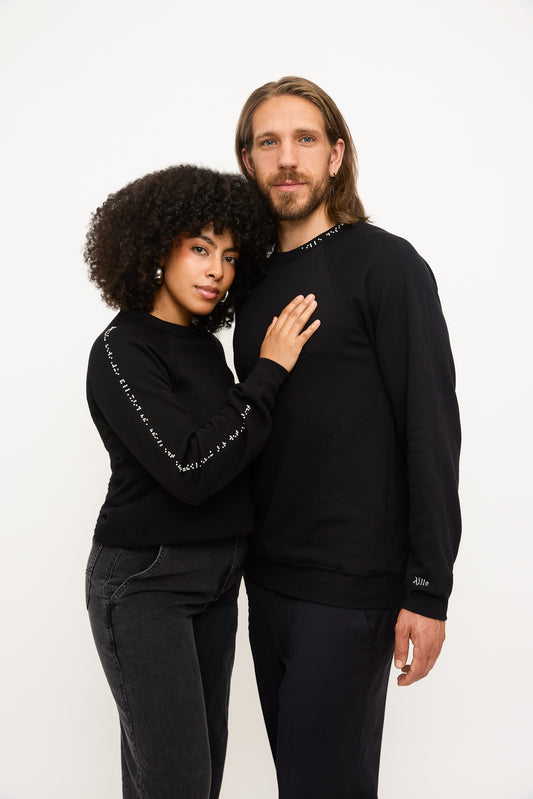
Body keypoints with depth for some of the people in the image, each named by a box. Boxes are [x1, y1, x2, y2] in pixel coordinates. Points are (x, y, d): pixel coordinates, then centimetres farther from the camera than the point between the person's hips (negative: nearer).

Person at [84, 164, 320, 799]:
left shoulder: (205, 345, 10)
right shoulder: (121, 352, -13)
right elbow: (188, 470, -24)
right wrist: (269, 371, -19)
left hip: (213, 578, 7)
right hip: (144, 581, -7)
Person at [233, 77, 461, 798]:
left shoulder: (386, 265, -9)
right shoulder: (256, 282, 11)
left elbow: (432, 429, -14)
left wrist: (429, 589, -16)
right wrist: (249, 554, 14)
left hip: (351, 583, -6)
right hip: (268, 576, 6)